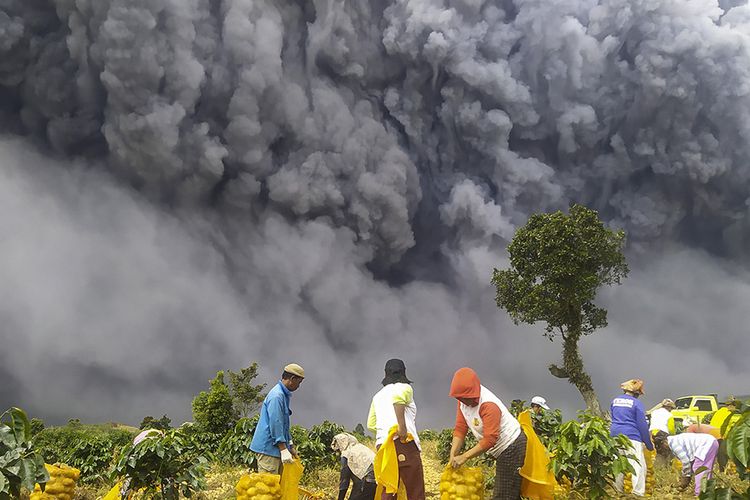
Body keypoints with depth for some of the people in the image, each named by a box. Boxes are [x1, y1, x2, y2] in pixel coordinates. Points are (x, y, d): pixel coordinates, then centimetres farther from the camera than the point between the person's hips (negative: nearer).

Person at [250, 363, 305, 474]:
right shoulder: (277, 395, -16)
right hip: (268, 448, -10)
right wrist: (283, 450, -22)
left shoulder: (284, 395, 16)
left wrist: (290, 446, 23)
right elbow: (275, 424, -22)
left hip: (275, 449, 10)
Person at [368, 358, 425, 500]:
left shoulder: (378, 395, 23)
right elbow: (397, 396, -20)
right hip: (404, 443, -6)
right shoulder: (405, 388, 5)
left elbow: (371, 425, 17)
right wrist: (402, 426, -24)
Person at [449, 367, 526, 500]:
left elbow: (489, 440, -32)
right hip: (502, 449, 9)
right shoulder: (463, 400, -5)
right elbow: (460, 429, -5)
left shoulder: (489, 405, -30)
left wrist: (464, 457, -30)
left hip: (512, 447, -9)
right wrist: (453, 454, -16)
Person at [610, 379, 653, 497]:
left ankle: (617, 490, 22)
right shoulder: (636, 403, -4)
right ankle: (638, 492, -9)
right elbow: (642, 425, -4)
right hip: (632, 436, -6)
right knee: (639, 465, -3)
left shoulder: (615, 401, 13)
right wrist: (649, 444, 3)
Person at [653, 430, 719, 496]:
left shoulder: (674, 443, -12)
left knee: (699, 471, -10)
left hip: (707, 445, -11)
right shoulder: (676, 440, 18)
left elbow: (685, 460, -12)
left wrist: (686, 476, 1)